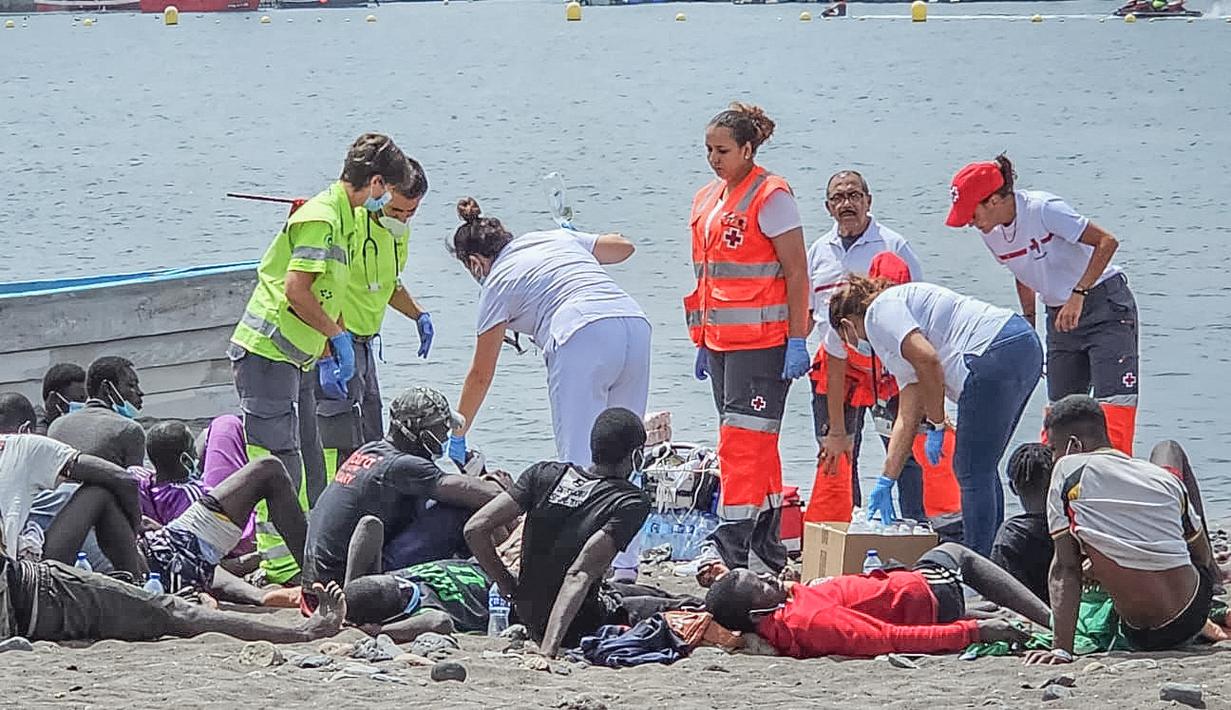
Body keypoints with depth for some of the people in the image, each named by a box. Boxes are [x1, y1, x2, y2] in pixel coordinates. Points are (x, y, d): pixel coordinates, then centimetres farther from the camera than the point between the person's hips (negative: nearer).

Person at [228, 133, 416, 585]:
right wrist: (338, 336, -12)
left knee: (307, 460, 14)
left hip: (294, 358, 11)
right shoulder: (320, 218, -16)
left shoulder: (342, 219, 16)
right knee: (278, 464, -11)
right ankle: (279, 572, -11)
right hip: (266, 354, -11)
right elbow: (296, 290, -23)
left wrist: (333, 352, 19)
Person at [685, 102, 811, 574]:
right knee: (754, 441, 12)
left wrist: (797, 341, -15)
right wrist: (703, 341, 21)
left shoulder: (770, 197, -8)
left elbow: (797, 273, -11)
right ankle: (767, 542, 17)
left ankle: (731, 542, -13)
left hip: (761, 337, -8)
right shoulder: (707, 200, 16)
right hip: (720, 337, 8)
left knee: (743, 438, -11)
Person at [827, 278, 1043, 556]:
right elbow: (907, 418, 30)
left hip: (996, 354, -10)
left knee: (973, 473, -4)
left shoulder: (880, 312, 3)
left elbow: (928, 360, -13)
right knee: (981, 469, 18)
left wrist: (936, 424, -4)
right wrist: (885, 482, 31)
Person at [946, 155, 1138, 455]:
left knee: (1113, 403, -15)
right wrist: (1028, 324, 14)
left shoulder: (1043, 209, -21)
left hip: (1105, 305, -7)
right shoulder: (992, 235, 0)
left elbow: (1107, 242, -21)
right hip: (1060, 316, 7)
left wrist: (1079, 295, -24)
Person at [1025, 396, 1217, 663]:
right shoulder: (1166, 478, 10)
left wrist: (1061, 649, -11)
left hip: (1142, 637, -4)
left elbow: (1064, 568, -8)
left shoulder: (1068, 469, -2)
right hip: (1192, 620, 4)